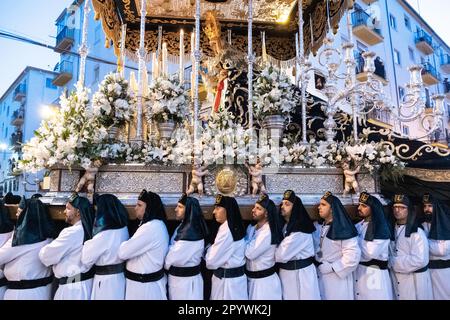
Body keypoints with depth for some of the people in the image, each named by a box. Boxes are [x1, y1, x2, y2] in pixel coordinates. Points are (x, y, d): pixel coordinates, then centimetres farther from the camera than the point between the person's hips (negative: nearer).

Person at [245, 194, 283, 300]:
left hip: (264, 280, -8)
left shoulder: (268, 232, -23)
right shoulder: (252, 227, 3)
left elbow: (250, 253, -24)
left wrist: (248, 235, -13)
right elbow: (246, 251, 3)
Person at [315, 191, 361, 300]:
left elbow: (352, 256, -23)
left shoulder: (343, 228, -17)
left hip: (337, 278, -6)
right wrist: (317, 263, -1)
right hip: (321, 277, 7)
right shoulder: (321, 227, 6)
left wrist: (331, 268, -18)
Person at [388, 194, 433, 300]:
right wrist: (391, 261, -7)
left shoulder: (417, 232, -16)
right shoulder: (392, 230, 3)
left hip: (414, 279, -5)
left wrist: (393, 263, -18)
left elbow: (419, 260, -24)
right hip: (395, 278, 6)